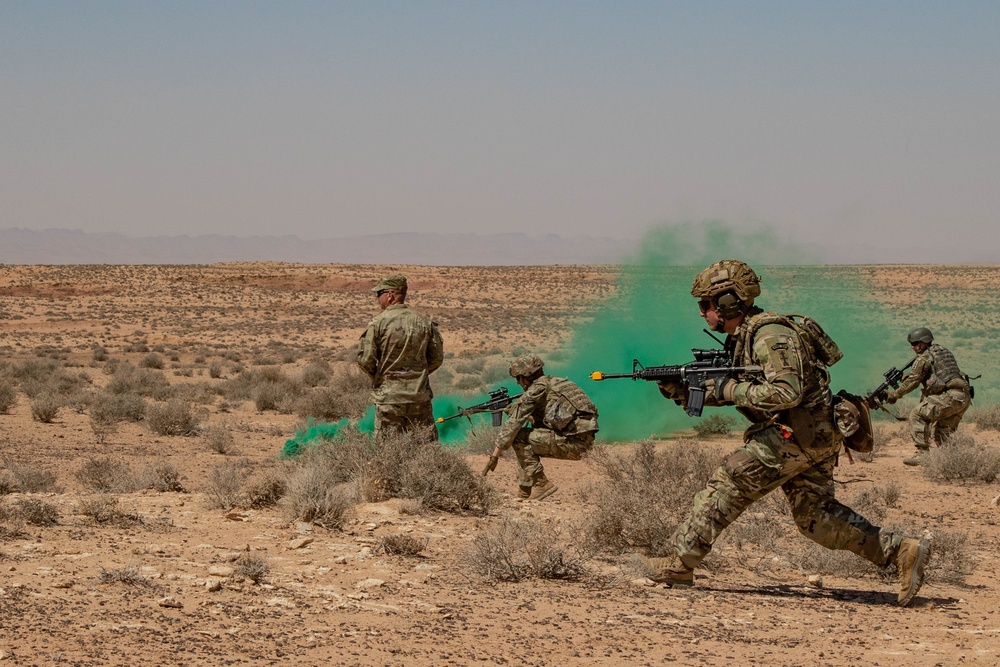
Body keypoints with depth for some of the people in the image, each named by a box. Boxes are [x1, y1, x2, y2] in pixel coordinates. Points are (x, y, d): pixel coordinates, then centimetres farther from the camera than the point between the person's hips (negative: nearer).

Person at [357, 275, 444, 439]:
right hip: (419, 396, 3)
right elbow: (437, 357, 7)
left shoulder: (378, 322, -9)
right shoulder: (424, 321, 4)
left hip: (389, 396, -3)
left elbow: (366, 360, -9)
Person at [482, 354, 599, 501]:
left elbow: (513, 423, -4)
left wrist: (495, 456, -1)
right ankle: (524, 493, 20)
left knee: (519, 438, -4)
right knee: (528, 441, 21)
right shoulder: (554, 382, 21)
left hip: (574, 442, -9)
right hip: (583, 441, 9)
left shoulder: (536, 390, -5)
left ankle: (541, 484, -5)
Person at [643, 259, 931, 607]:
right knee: (816, 516, 8)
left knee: (726, 485, -6)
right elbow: (737, 392, 21)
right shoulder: (741, 337, 15)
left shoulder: (770, 334, -17)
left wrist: (730, 389, -19)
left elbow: (785, 393, -28)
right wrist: (682, 390, 7)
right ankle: (900, 550, 4)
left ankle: (680, 563, -1)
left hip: (798, 432, -10)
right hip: (812, 436, 10)